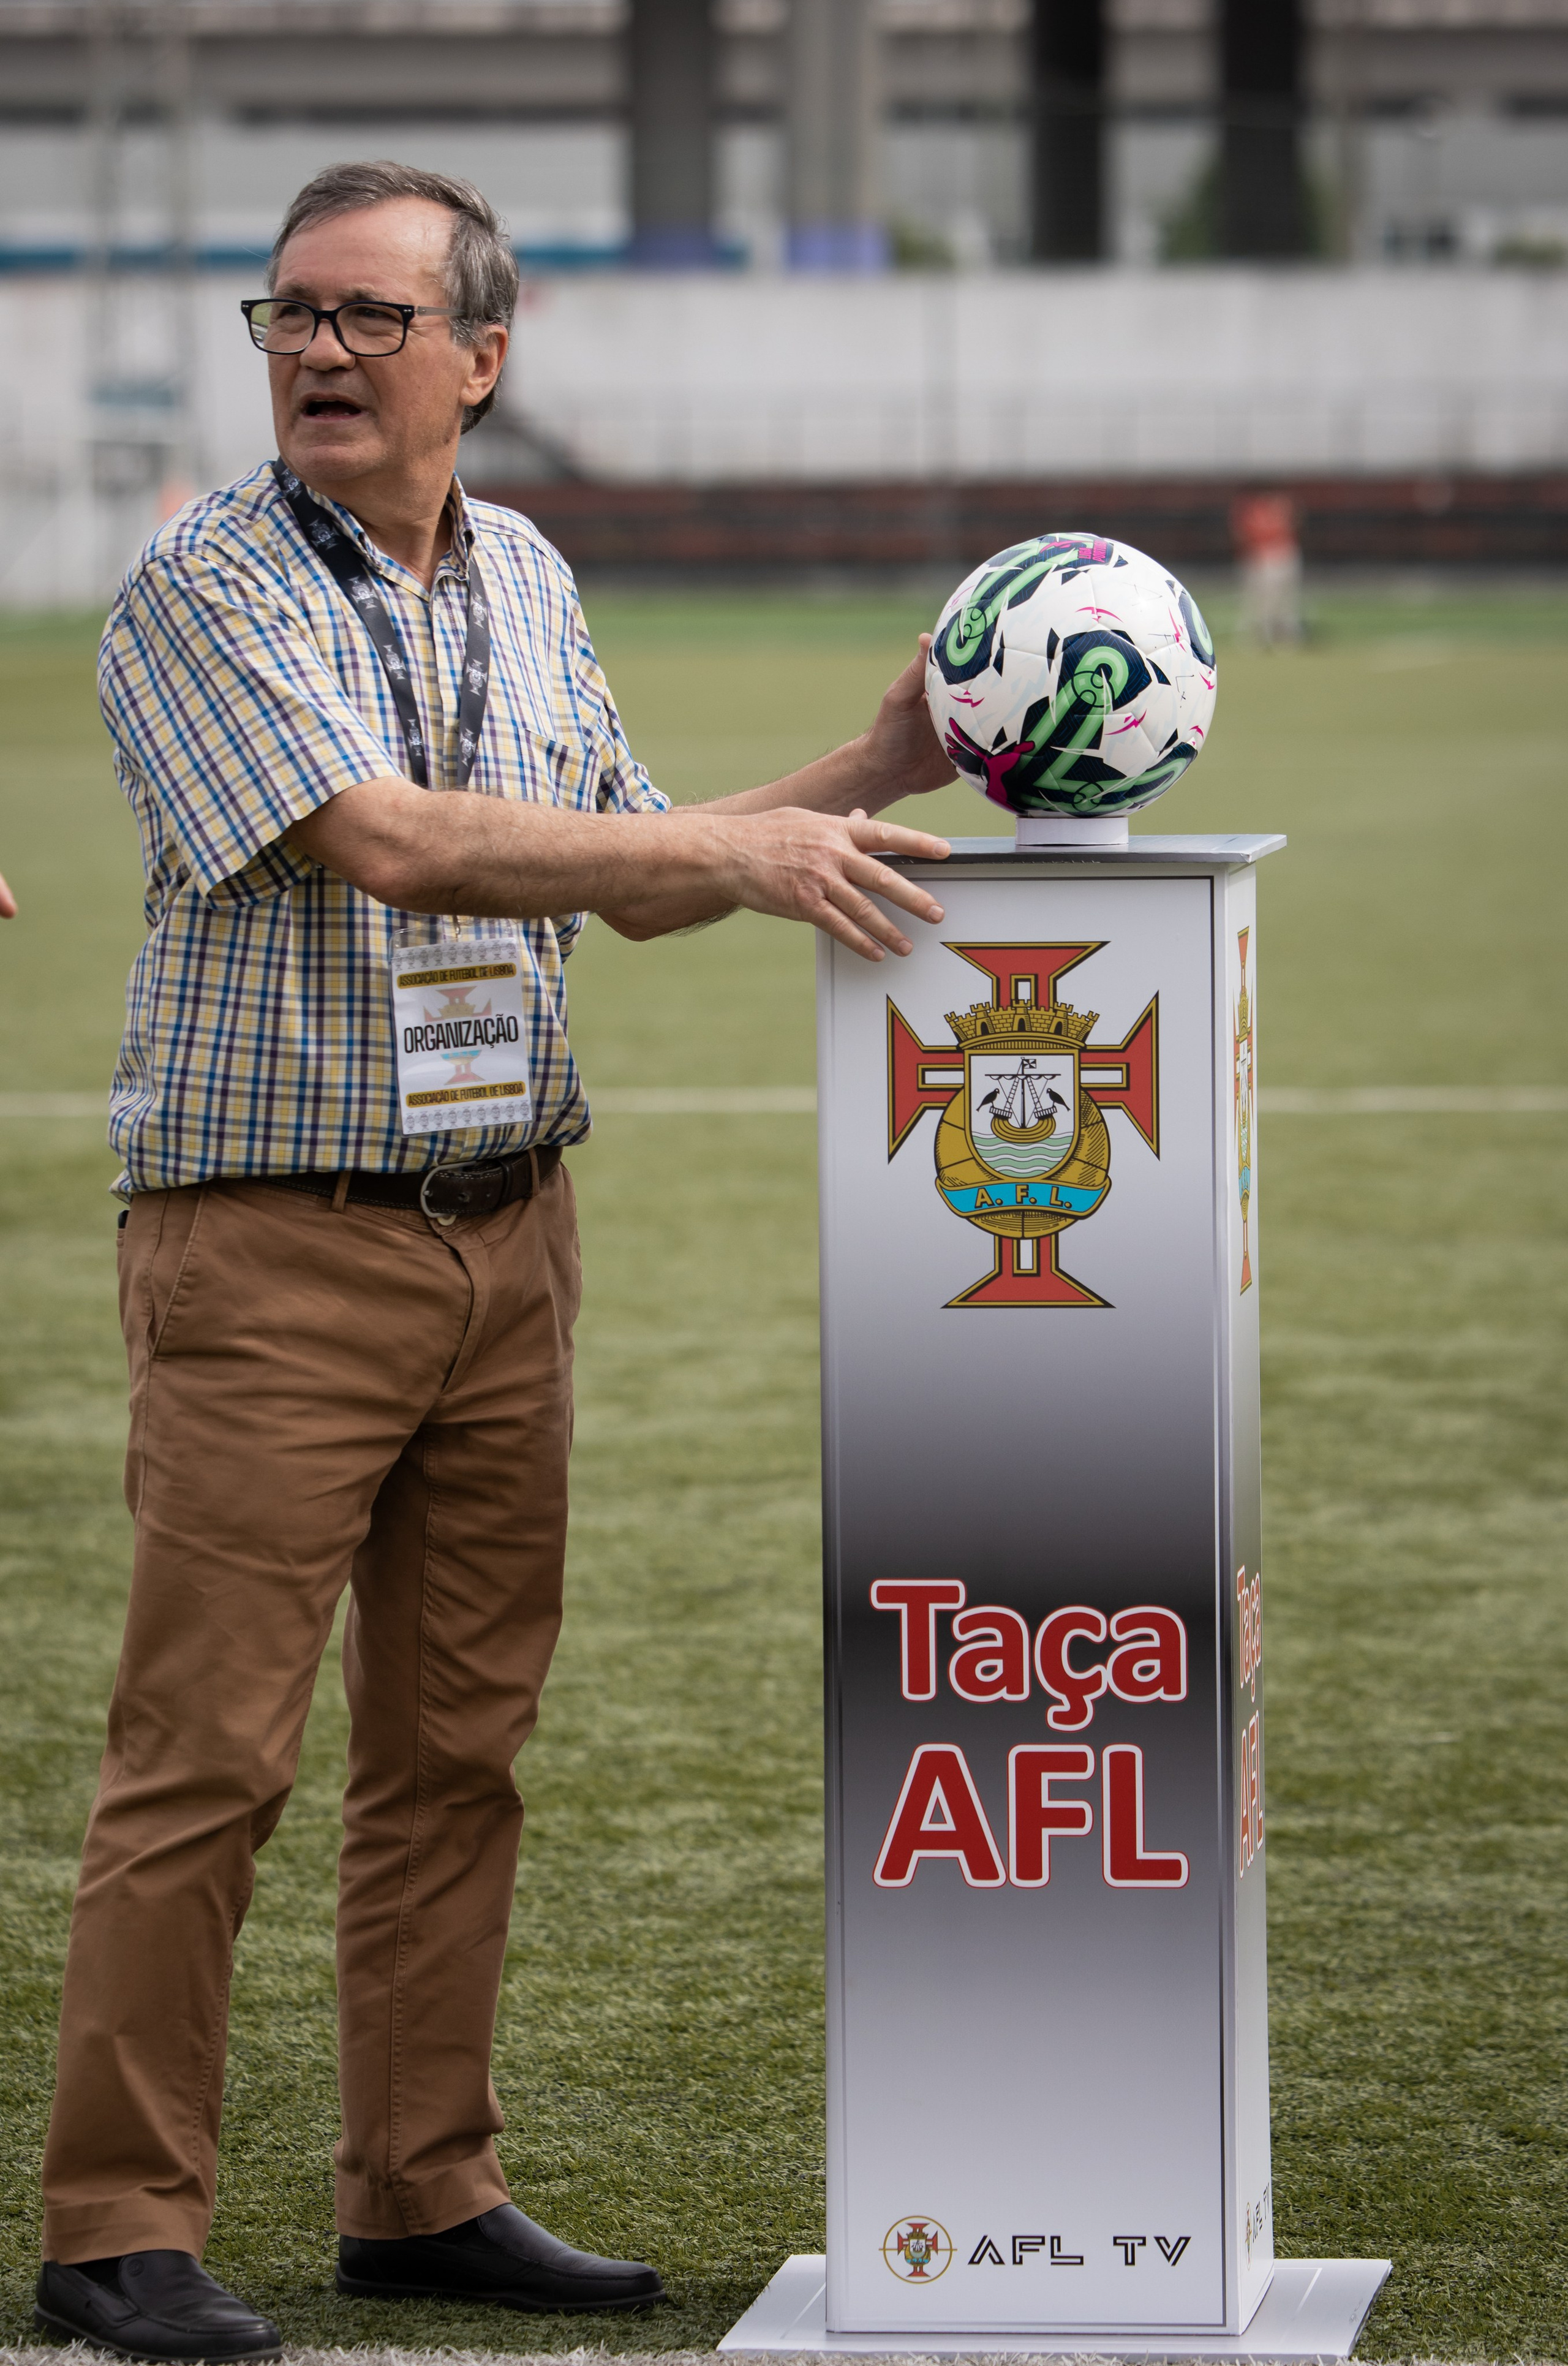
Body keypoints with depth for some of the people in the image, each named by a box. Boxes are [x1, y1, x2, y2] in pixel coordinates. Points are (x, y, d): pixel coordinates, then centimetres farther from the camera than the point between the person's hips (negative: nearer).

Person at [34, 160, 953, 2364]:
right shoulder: (204, 590, -10)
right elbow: (401, 845, -22)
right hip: (274, 1250, -6)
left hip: (507, 1237, 6)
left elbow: (636, 881, 19)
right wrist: (742, 849, -25)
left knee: (458, 1745, 10)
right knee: (206, 1754, -6)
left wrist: (879, 770, 8)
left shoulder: (523, 580, 13)